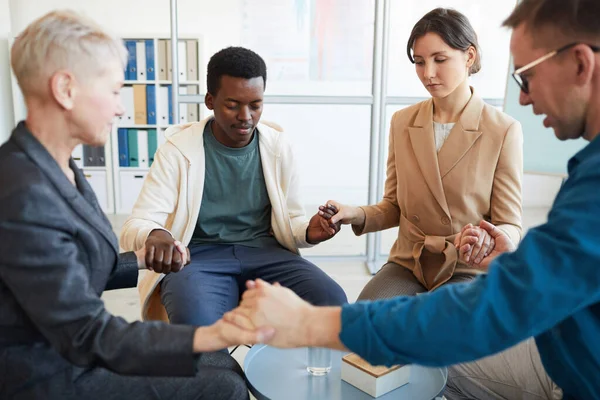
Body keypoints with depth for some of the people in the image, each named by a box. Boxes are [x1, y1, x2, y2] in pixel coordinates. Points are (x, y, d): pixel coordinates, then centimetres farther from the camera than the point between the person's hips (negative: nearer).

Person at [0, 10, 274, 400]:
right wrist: (209, 337, -36)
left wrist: (142, 260, 7)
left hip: (75, 352, 9)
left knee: (227, 368, 7)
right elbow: (86, 335, -27)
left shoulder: (59, 169, 3)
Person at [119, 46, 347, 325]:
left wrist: (307, 231, -14)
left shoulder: (278, 145, 5)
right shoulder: (179, 148, -3)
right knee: (195, 322, -37)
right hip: (198, 256, -2)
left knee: (333, 302, -25)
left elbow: (290, 220, 12)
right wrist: (154, 235, -33)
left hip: (264, 252, 3)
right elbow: (134, 226, -7)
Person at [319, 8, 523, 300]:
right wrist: (357, 215, -12)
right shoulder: (402, 122, 3)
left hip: (468, 270, -2)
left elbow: (510, 226, -5)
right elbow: (395, 207, 9)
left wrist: (488, 239, -29)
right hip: (408, 264, 3)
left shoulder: (504, 130, -8)